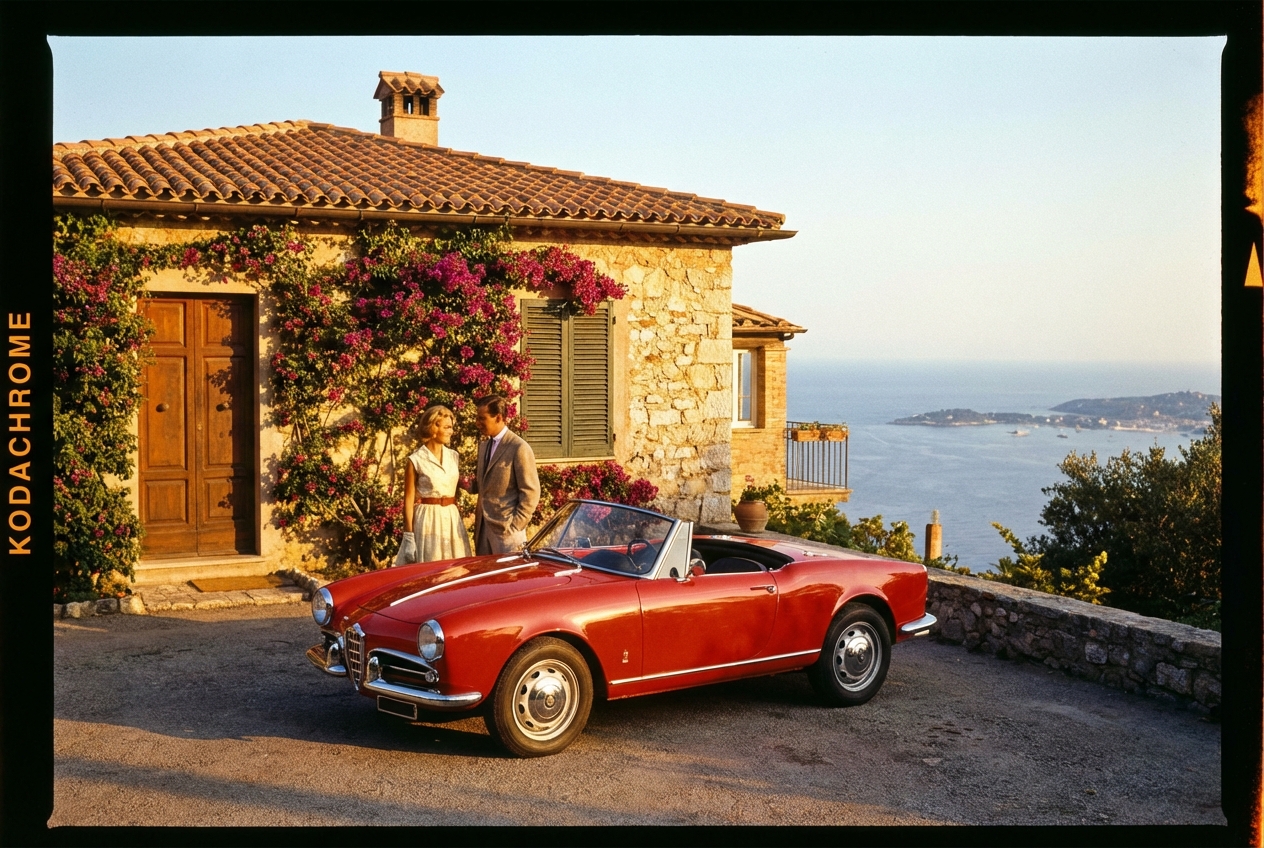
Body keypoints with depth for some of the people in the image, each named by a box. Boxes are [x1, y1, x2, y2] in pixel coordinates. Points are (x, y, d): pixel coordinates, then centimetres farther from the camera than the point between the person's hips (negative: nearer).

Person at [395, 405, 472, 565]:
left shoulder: (453, 457, 9)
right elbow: (408, 501, -6)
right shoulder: (416, 461, -7)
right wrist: (408, 537, -10)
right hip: (428, 522, -5)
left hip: (452, 521, 5)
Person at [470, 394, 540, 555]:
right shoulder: (484, 445, 13)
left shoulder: (519, 448, -12)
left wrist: (515, 525, -14)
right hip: (483, 528, 7)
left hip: (506, 529, -7)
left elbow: (530, 493, -12)